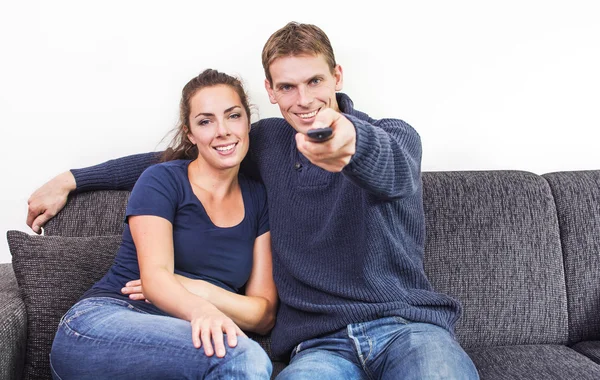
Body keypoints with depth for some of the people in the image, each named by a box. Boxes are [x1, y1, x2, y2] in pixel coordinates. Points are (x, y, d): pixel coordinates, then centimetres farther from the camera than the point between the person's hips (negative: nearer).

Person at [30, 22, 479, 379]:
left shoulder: (394, 136, 4)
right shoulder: (270, 140, 15)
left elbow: (393, 167, -22)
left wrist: (351, 139, -48)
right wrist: (71, 180, 29)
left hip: (408, 324, -1)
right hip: (320, 343, 2)